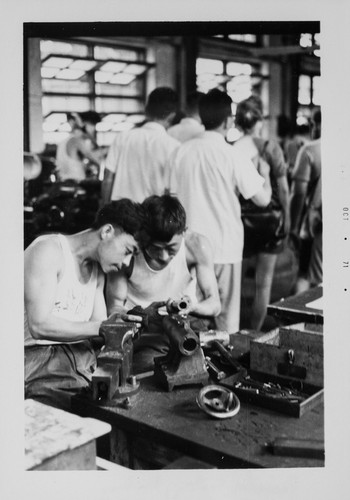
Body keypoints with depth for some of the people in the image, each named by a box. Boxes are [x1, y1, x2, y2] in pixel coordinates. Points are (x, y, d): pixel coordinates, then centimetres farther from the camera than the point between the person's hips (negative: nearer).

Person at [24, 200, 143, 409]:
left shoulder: (98, 269, 16)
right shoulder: (48, 250, -10)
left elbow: (99, 327, 11)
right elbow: (39, 325, -20)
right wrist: (100, 328, -25)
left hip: (83, 357, 7)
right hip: (38, 356, -7)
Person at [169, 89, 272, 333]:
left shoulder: (182, 152, 1)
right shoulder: (233, 157, -11)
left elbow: (174, 196, 7)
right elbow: (263, 199, -7)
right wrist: (265, 173, 11)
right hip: (225, 247, -4)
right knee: (227, 317, 6)